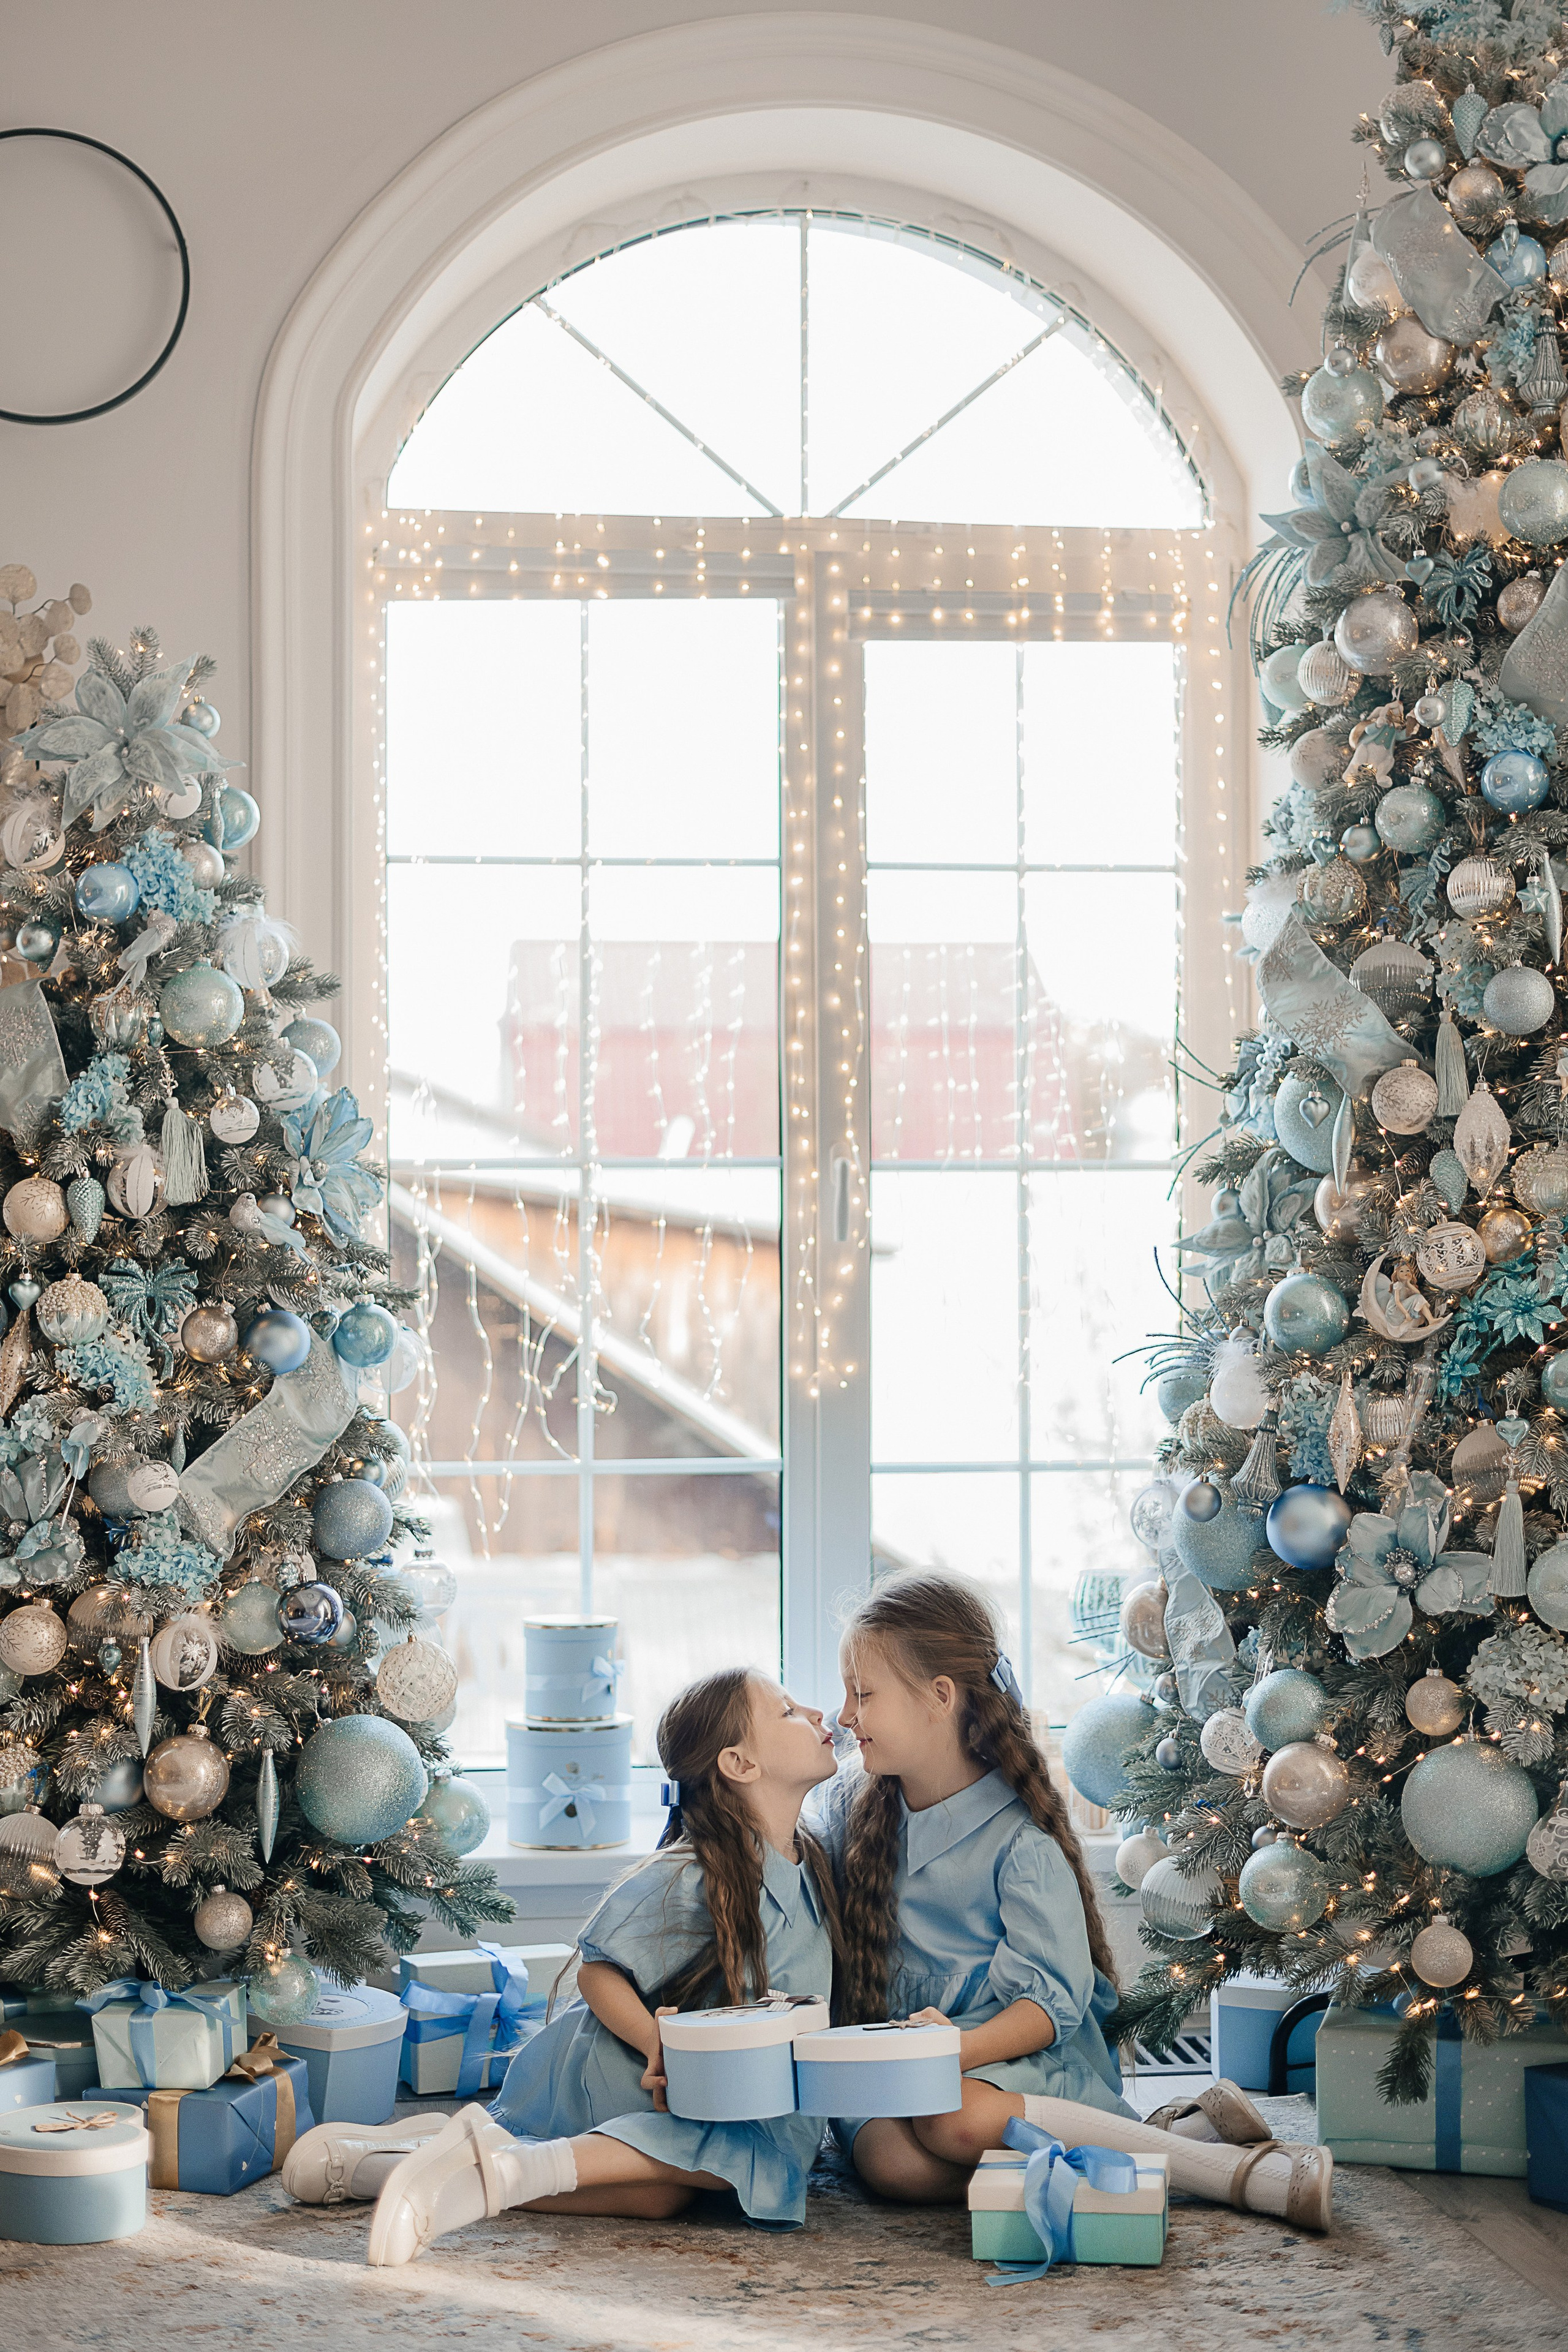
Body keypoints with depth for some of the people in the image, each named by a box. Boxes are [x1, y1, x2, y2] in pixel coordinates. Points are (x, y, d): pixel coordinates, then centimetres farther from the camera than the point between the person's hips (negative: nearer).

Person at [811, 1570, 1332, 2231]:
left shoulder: (1021, 1841, -10)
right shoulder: (846, 1810, 7)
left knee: (955, 2115, -39)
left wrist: (958, 2049, -31)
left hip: (1019, 2055, -4)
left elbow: (1053, 2001, -15)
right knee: (890, 2159, -32)